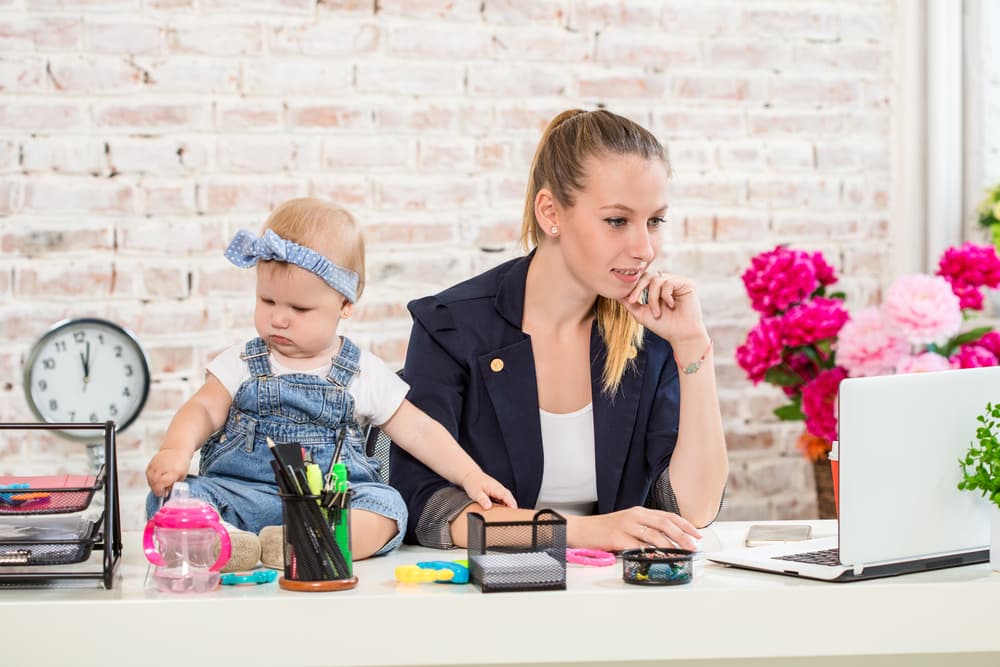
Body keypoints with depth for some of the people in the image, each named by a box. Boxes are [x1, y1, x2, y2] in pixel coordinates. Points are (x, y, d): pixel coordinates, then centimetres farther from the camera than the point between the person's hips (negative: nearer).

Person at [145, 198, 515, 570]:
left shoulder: (364, 374, 10)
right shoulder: (242, 364, 12)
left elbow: (419, 431, 13)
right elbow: (203, 410, 3)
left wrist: (470, 476, 3)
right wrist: (175, 449, -19)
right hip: (241, 490, 0)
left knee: (386, 504, -30)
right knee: (170, 494, -26)